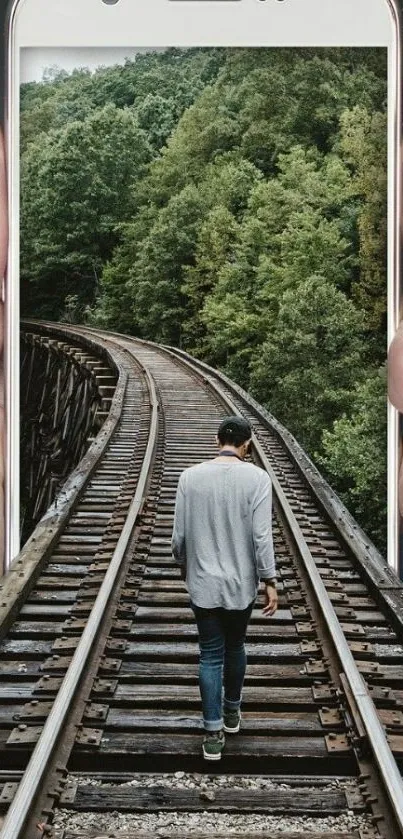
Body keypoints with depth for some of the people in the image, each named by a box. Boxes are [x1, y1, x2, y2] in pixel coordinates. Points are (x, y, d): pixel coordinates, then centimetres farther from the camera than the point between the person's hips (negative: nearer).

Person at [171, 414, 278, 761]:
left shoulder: (191, 477, -6)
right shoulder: (257, 478, -11)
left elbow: (179, 534, -1)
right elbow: (261, 536, -14)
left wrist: (184, 565, 17)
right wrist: (270, 581, -6)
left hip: (203, 583, 0)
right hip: (241, 583, 0)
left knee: (210, 656, 8)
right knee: (235, 647, 21)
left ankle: (213, 733, 7)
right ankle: (232, 712, 37)